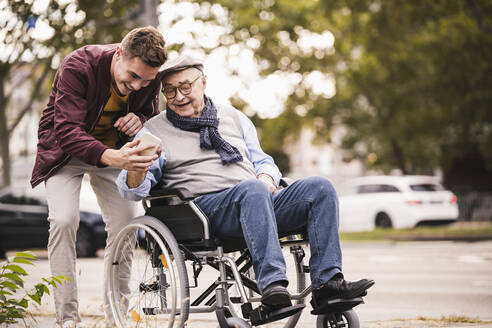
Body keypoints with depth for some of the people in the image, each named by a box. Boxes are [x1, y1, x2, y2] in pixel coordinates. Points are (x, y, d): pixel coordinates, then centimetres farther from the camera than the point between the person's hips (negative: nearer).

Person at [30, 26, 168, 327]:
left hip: (115, 150, 4)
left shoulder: (151, 79, -17)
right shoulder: (78, 66, -32)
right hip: (66, 149, -4)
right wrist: (111, 157, -58)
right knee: (64, 220, -21)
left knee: (126, 222, -6)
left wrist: (140, 121, -26)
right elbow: (67, 130, -40)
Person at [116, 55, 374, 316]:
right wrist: (136, 171, -20)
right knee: (252, 190, -37)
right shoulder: (154, 130, 13)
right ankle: (272, 283, -47)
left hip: (262, 203, 5)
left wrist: (267, 179, 4)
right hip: (207, 206, -5)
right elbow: (132, 190, 4)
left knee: (320, 187, -18)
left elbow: (262, 161, 29)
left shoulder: (234, 118, 25)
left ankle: (326, 282, -27)